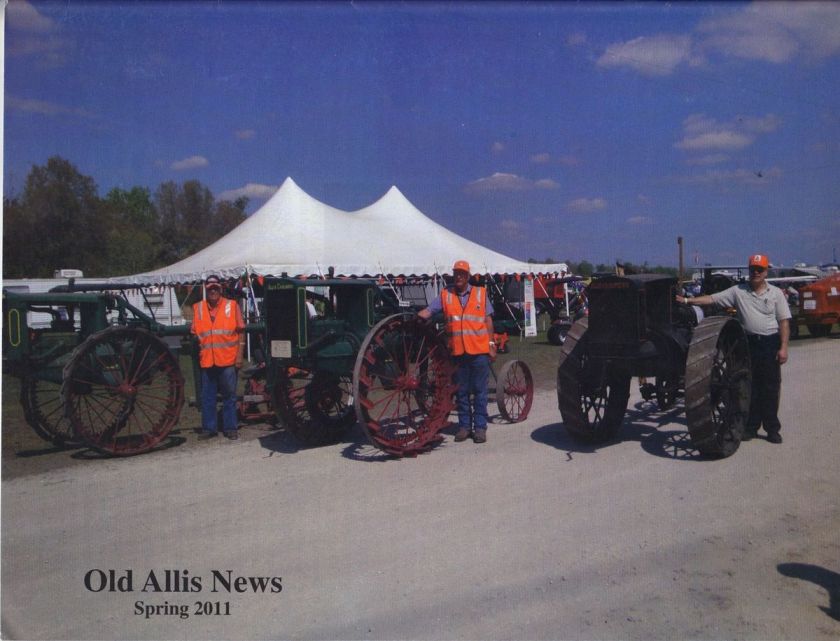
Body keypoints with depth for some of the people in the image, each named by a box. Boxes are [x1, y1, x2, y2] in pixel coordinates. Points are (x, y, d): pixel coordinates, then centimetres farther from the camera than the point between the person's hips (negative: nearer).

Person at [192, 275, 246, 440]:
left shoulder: (231, 305, 3)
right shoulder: (198, 308, 8)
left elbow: (240, 332, 2)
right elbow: (194, 333, 16)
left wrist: (239, 355, -4)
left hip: (228, 360, -2)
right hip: (207, 360, 2)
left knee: (229, 395, 5)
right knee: (207, 396, 7)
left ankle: (230, 428, 13)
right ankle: (209, 428, 17)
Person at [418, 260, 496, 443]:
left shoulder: (481, 293, 7)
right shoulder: (445, 295, 6)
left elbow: (488, 320, 9)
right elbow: (427, 312, -2)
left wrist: (491, 345, 5)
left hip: (479, 351, -1)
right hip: (458, 352, 1)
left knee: (479, 391, 3)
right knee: (461, 391, 8)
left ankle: (480, 426, 10)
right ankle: (464, 425, 18)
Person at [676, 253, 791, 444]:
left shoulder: (776, 293, 3)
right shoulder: (738, 291, 5)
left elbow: (784, 322, 0)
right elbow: (711, 299, 1)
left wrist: (783, 347, -7)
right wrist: (687, 300, -10)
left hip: (770, 343, -1)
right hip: (748, 343, 1)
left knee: (771, 387, 3)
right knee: (750, 387, 6)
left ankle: (772, 429, 12)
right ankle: (750, 426, 15)